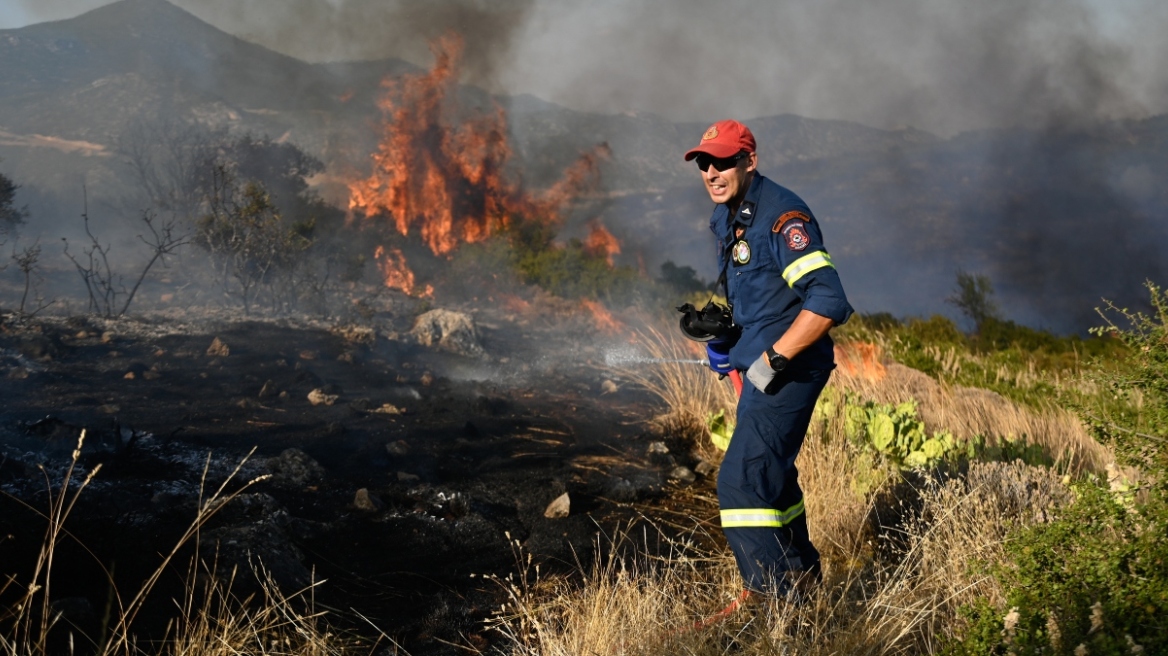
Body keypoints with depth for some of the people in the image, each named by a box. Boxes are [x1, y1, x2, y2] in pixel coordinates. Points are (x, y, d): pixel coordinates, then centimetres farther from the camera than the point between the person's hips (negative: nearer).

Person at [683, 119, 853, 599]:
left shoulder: (782, 216, -21)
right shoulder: (725, 218, 10)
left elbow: (828, 300, -29)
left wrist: (774, 359, -27)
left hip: (789, 369, -10)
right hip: (763, 366, 10)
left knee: (741, 480, -16)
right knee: (769, 472, 23)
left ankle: (775, 594, -10)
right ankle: (801, 573, 41)